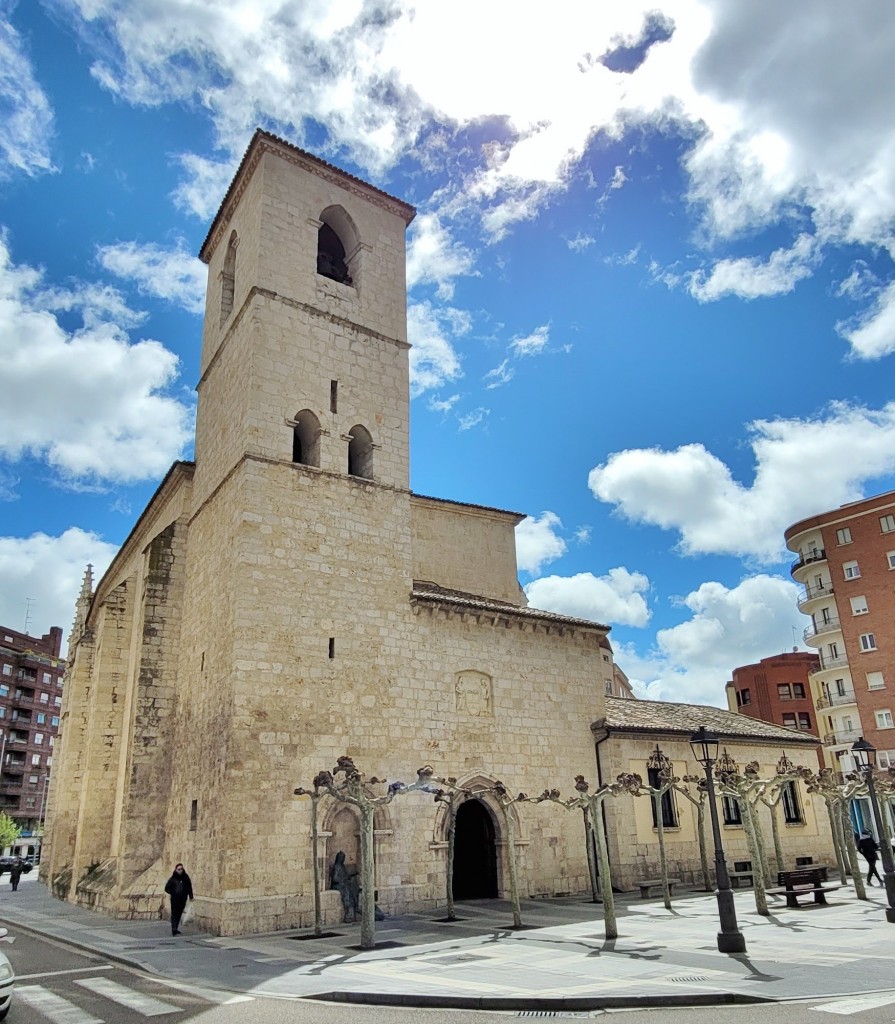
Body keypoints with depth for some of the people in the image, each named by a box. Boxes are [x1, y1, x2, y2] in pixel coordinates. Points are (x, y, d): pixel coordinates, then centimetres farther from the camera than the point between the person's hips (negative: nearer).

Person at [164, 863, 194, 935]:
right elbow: (167, 888, 0)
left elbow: (189, 887, 10)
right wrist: (173, 893, -11)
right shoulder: (173, 878, -6)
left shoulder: (185, 877, 2)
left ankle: (175, 929, 20)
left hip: (183, 899, 3)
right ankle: (174, 929, -10)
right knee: (174, 914, -8)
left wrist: (190, 895, 2)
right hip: (174, 899, -3)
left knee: (179, 914, 10)